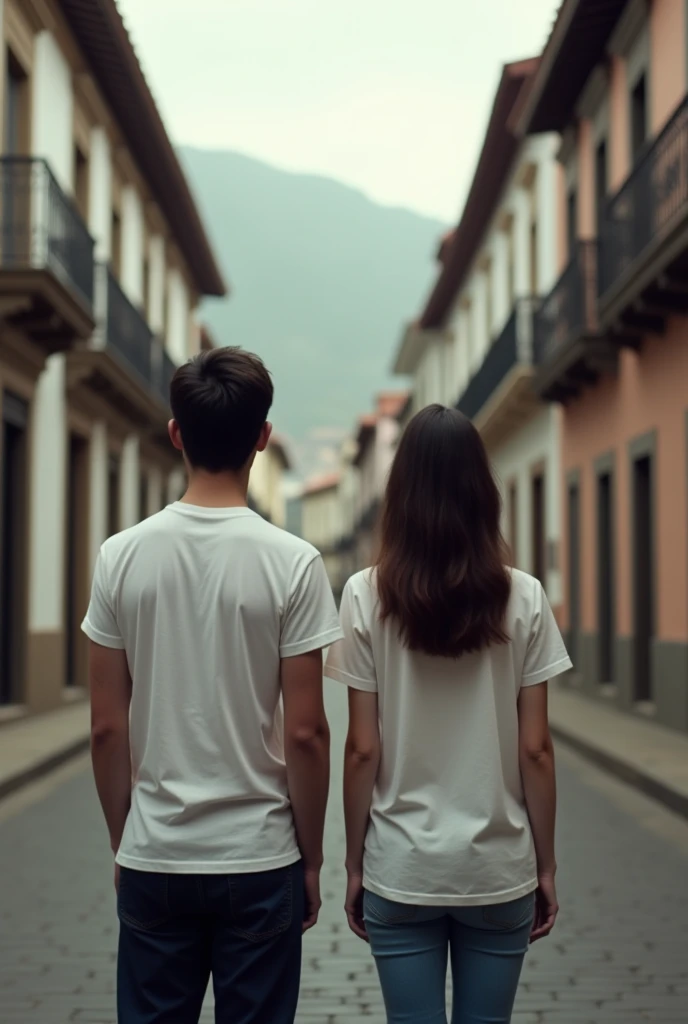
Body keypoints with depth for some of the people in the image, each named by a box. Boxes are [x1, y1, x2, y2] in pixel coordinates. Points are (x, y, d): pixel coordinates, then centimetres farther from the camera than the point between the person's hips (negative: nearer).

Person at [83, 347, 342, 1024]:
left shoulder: (121, 556, -4)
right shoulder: (291, 562, -11)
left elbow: (107, 728, 0)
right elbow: (304, 733, -10)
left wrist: (122, 841, 12)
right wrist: (311, 858, 3)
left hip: (152, 861, 2)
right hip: (259, 863, -2)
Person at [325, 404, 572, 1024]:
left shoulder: (368, 597, -8)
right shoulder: (523, 599, -5)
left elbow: (363, 751, -6)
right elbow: (535, 750, -4)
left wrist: (355, 863, 5)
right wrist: (545, 864, 7)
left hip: (402, 872, -1)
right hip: (499, 869, 1)